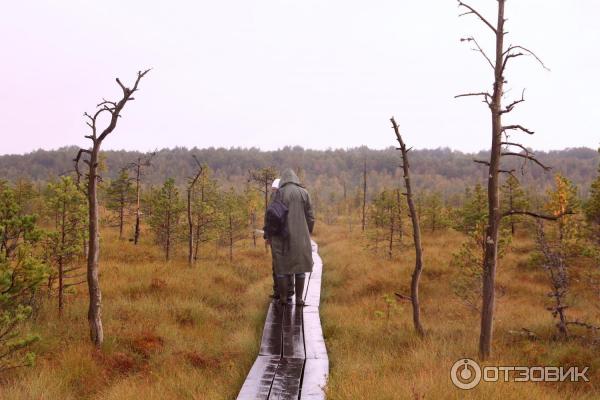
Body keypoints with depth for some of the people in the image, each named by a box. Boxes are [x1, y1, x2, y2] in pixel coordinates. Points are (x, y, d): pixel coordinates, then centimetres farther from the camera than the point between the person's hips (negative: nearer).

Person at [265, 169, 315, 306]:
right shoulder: (304, 193, 1)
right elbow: (310, 216, 2)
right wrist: (308, 233, 15)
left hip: (281, 236, 0)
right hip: (300, 236, 0)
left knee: (282, 265, 8)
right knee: (300, 266, 7)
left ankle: (283, 297, 8)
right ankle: (299, 298, 5)